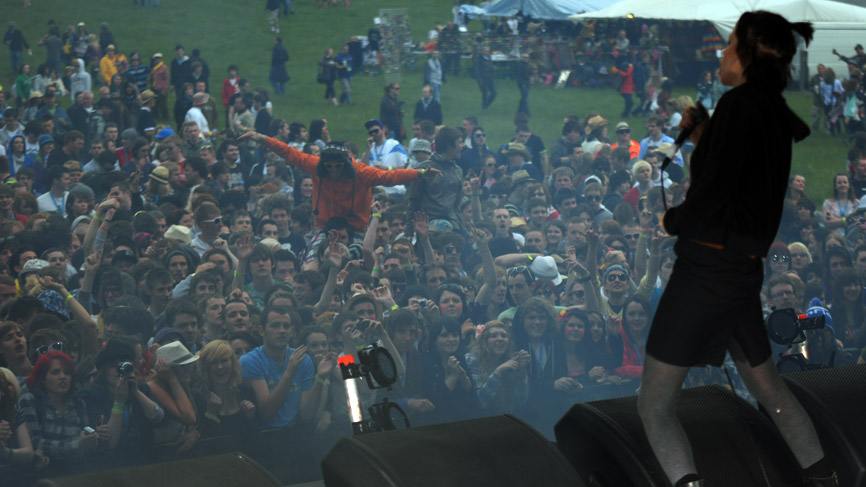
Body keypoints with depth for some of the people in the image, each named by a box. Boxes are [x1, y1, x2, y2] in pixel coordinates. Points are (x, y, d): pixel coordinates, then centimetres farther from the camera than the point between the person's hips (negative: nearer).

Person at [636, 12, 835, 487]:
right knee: (767, 385, 26)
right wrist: (701, 139, 16)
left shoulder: (739, 104, -15)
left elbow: (712, 198, -20)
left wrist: (671, 219, -3)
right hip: (744, 273, 8)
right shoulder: (775, 115, 9)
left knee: (654, 405, -3)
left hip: (706, 269, -8)